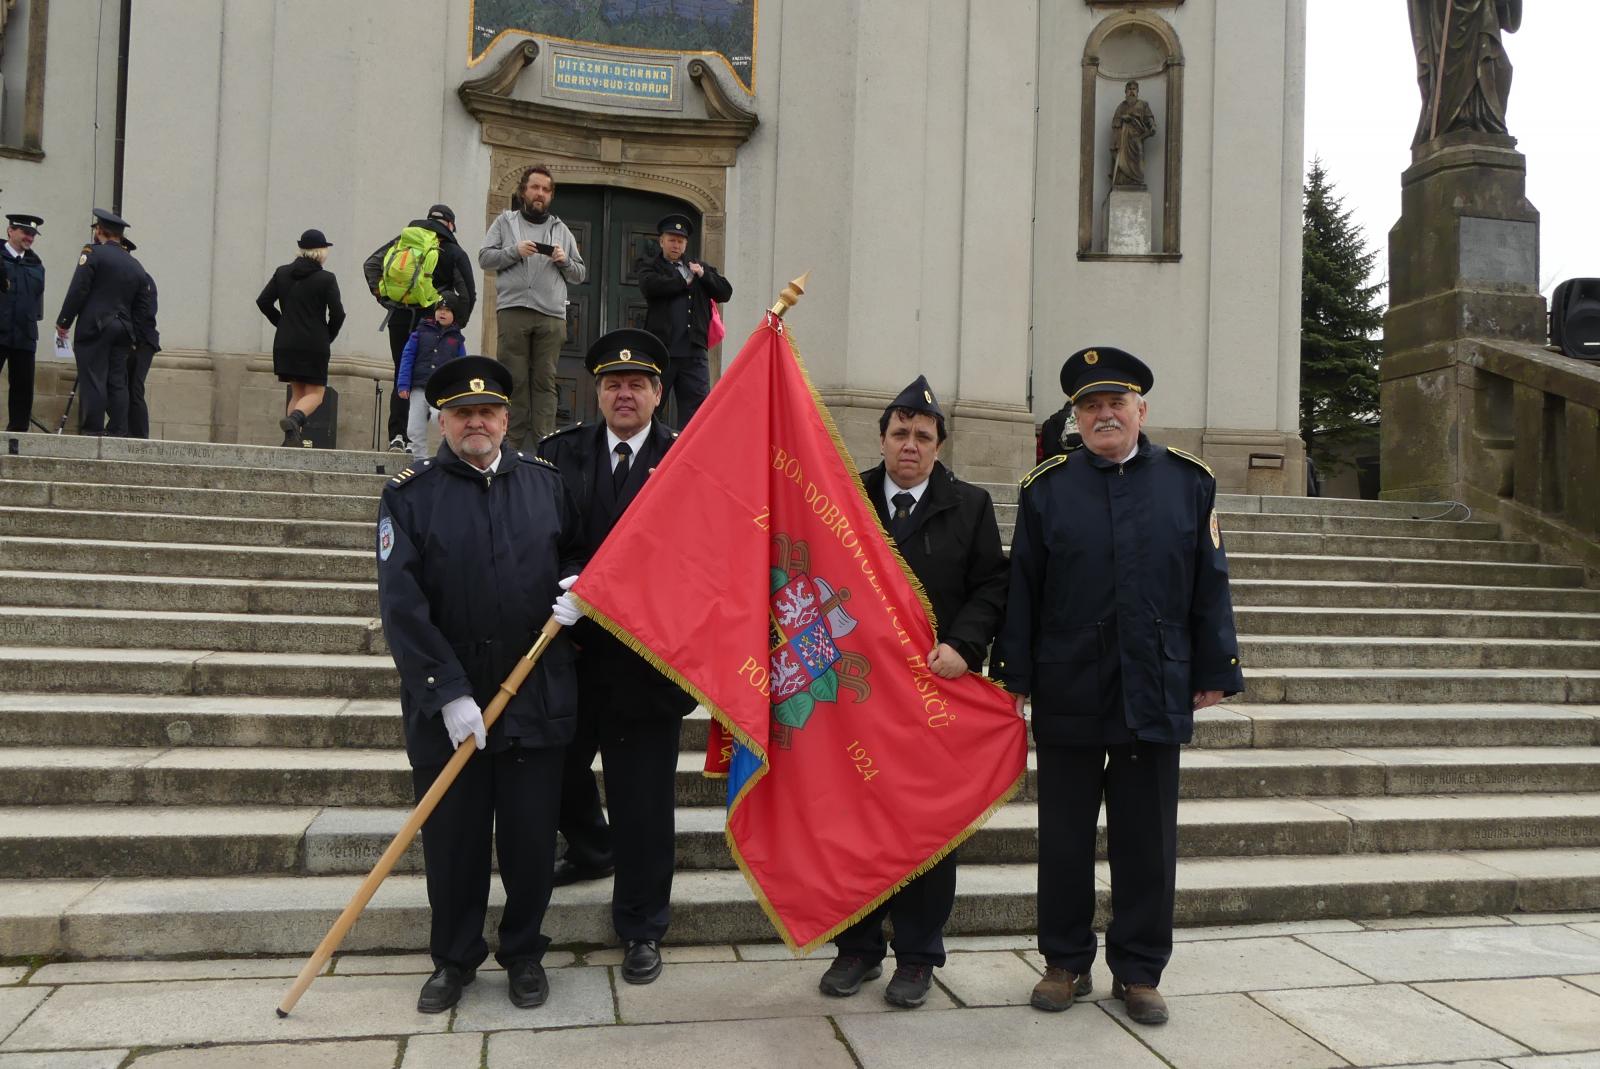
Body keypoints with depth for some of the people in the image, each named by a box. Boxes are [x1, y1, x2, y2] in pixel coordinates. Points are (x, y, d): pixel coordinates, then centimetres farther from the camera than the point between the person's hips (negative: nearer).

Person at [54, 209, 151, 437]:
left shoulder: (93, 253, -3)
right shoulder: (136, 267, 15)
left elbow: (77, 290, -9)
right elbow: (142, 305, 13)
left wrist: (63, 321, -2)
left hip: (94, 326, -5)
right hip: (123, 331, 5)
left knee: (93, 381, -6)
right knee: (118, 382, 6)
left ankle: (93, 431, -9)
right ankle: (118, 432, 4)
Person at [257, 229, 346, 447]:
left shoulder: (282, 273, 7)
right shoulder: (326, 279, -6)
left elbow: (263, 302, 5)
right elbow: (337, 314, -9)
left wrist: (282, 323, 14)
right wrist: (328, 337, 6)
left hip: (286, 344, 5)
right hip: (315, 345, -5)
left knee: (297, 391, 15)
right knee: (315, 393, 2)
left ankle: (293, 437, 2)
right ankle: (294, 419, -27)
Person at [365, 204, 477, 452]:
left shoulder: (404, 240, 13)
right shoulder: (455, 253, 4)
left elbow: (371, 264, 9)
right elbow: (468, 294, -3)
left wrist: (382, 297, 9)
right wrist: (457, 324, 5)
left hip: (399, 318, 3)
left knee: (401, 376, 11)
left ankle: (396, 436, 2)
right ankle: (411, 439, -2)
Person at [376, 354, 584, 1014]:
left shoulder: (546, 481, 7)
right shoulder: (409, 494, -1)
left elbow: (577, 552, 21)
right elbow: (401, 605, -8)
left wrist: (577, 586, -4)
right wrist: (448, 693, -16)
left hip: (538, 700, 2)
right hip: (446, 704, -1)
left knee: (531, 837, 9)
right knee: (451, 840, 10)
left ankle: (524, 954, 30)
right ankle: (454, 959, 31)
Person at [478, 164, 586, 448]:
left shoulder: (561, 229, 22)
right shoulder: (505, 221, 17)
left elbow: (580, 275, 20)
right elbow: (484, 258, 8)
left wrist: (565, 261, 0)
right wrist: (515, 251, -6)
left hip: (552, 316, 1)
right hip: (512, 311, -1)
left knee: (545, 381, -4)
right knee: (514, 380, -4)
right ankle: (516, 442, -1)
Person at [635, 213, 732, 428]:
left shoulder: (700, 268, 20)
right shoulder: (649, 267, 10)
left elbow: (725, 293, 11)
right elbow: (650, 285, -13)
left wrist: (703, 275, -3)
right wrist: (685, 281, -3)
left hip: (693, 352, 3)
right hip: (659, 350, -2)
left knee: (697, 410, -2)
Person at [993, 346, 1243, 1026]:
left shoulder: (1189, 482, 5)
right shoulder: (1045, 488, 3)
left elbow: (1209, 585, 6)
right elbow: (1021, 589, 2)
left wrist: (1214, 673, 2)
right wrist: (1014, 677, -2)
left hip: (1156, 695, 1)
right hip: (1067, 696, 0)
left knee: (1148, 841, 9)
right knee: (1064, 838, 9)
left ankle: (1138, 971, 24)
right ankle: (1066, 962, 25)